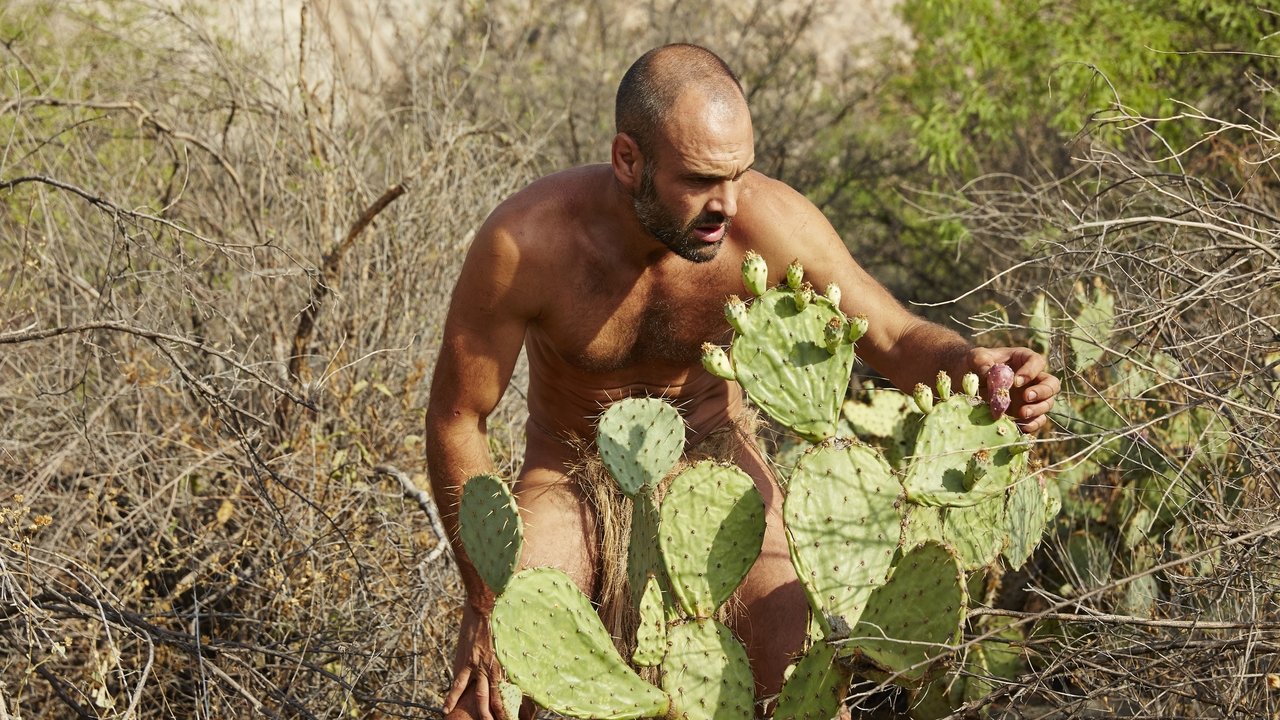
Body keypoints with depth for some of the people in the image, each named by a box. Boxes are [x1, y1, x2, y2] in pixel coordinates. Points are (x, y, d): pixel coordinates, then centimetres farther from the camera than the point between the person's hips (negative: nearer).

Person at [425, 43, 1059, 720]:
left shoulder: (771, 224, -26)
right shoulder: (524, 243, -29)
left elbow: (897, 339, -15)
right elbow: (456, 420, -17)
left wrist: (971, 365, -39)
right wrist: (486, 601, -17)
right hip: (570, 479, -1)